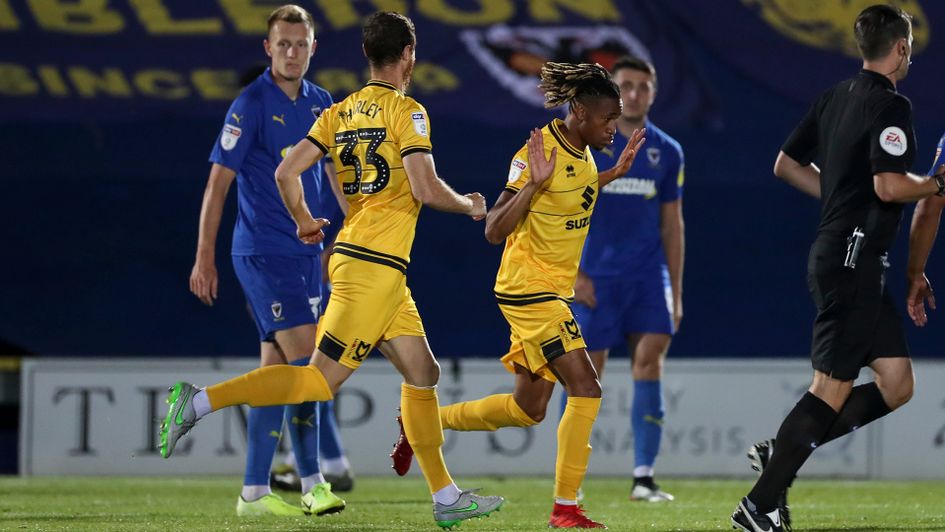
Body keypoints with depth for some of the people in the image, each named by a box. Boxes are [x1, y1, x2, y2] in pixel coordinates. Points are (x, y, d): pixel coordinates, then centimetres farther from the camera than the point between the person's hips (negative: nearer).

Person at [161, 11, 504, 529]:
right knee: (320, 381, -12)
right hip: (375, 266, -9)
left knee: (423, 374, 13)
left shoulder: (340, 113, 11)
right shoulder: (406, 112, -8)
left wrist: (304, 222, 20)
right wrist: (470, 206, 1)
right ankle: (199, 400, -18)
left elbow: (286, 172, 4)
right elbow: (426, 189, -18)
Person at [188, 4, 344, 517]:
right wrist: (205, 258, -14)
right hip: (262, 253, -7)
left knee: (277, 367, 7)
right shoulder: (252, 104, -11)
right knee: (306, 363, -13)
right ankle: (312, 482, -7)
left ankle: (254, 491, 10)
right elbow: (219, 182, -11)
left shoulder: (320, 104, 9)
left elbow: (337, 174, 22)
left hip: (304, 252, 7)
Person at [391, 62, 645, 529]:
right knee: (585, 389, -15)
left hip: (552, 294, 9)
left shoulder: (584, 154, 7)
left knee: (528, 410, 15)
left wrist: (612, 173, 17)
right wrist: (535, 181, -32)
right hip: (529, 289, -9)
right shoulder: (538, 152, -19)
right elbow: (494, 231, -21)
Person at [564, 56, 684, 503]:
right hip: (596, 277, -2)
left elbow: (672, 225, 15)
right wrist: (572, 273, -9)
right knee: (586, 372, -3)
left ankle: (643, 478, -11)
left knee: (649, 357, -13)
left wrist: (676, 293, 13)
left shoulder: (667, 151, 11)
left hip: (649, 274, 3)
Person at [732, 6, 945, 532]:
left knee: (897, 384, 9)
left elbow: (787, 164, 20)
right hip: (856, 259, -10)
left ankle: (780, 452, 9)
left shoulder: (836, 97, 13)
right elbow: (890, 186, -24)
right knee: (832, 389, -8)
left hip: (835, 253, 10)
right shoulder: (891, 105, -14)